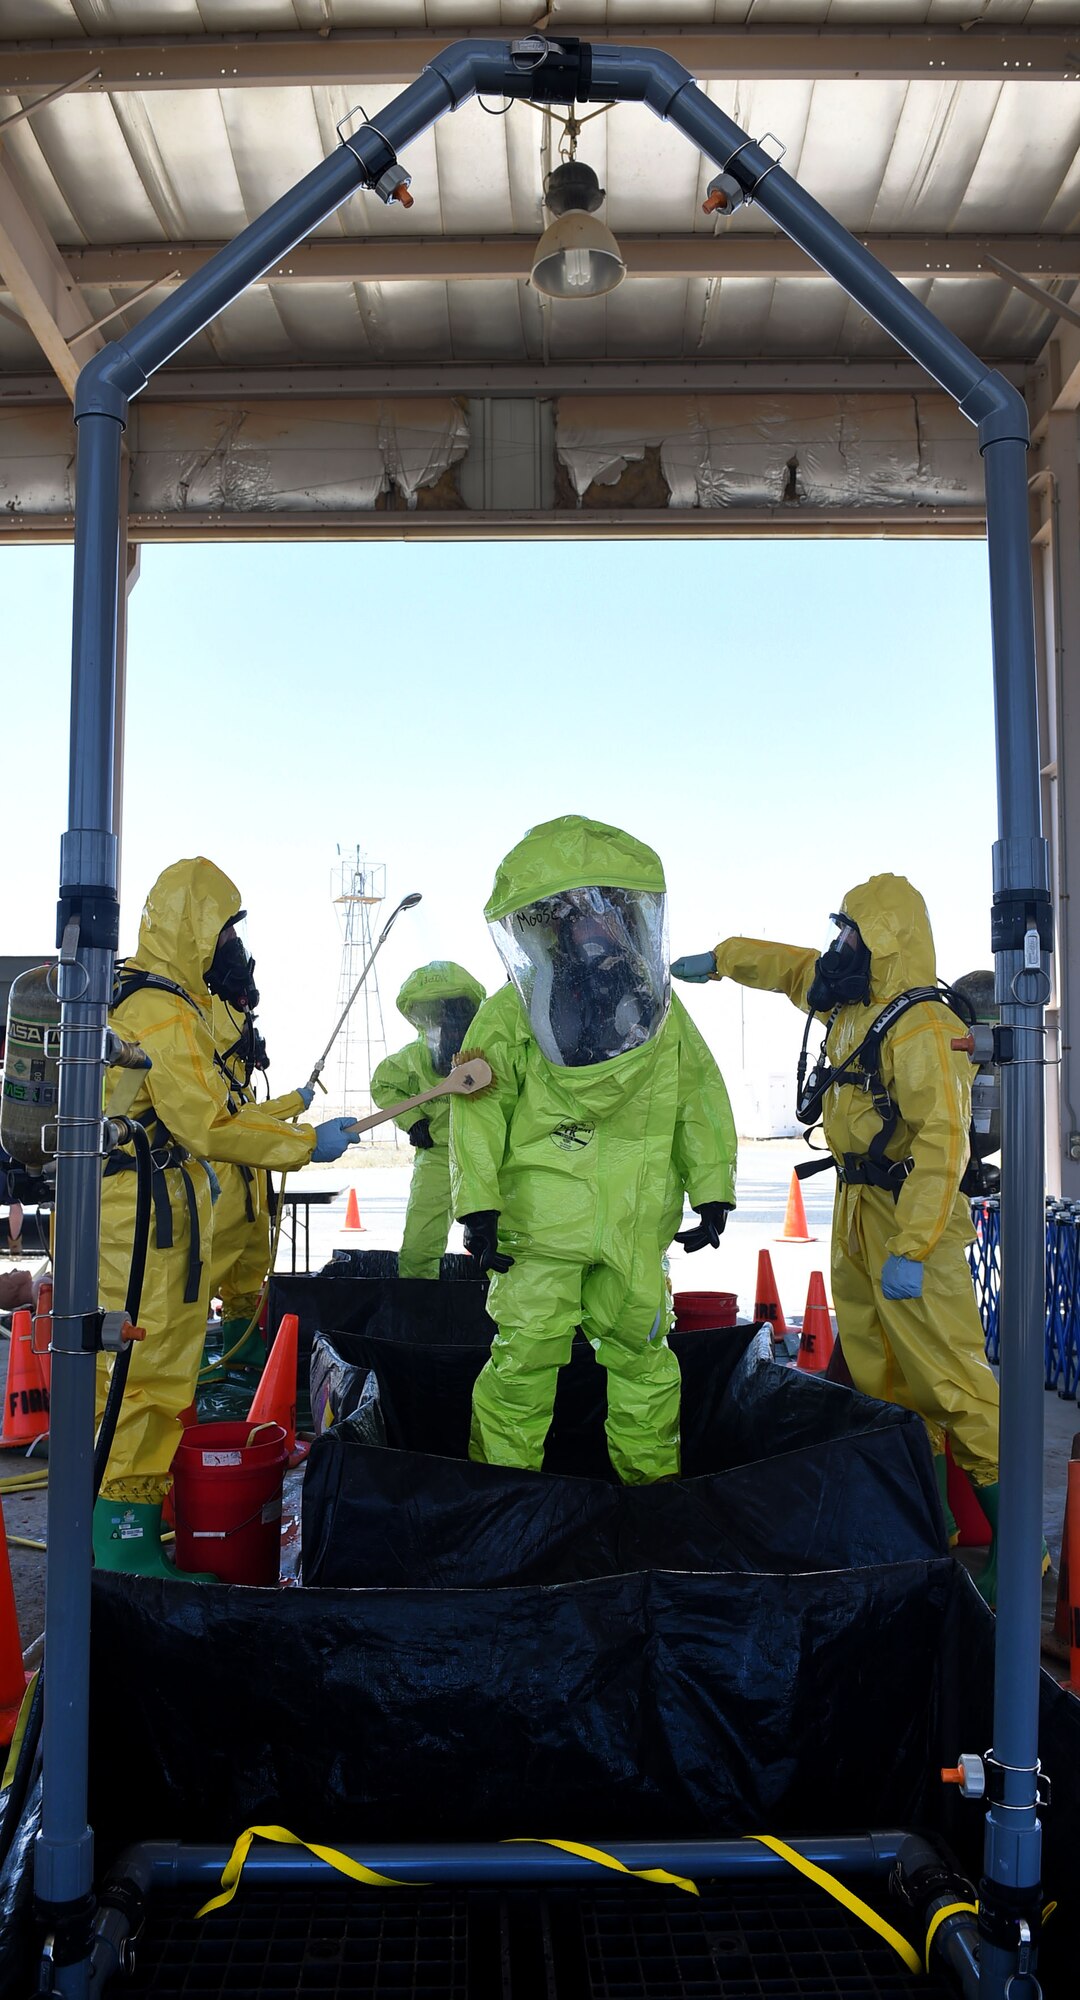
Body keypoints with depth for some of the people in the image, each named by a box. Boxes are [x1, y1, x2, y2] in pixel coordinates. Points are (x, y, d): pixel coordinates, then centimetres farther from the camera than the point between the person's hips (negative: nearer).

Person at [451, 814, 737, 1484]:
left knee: (641, 1351, 13)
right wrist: (478, 1204, -11)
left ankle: (652, 1476, 31)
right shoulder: (511, 1014, -4)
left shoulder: (663, 1013, 5)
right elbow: (479, 1108, -5)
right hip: (540, 1216, -3)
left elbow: (701, 1103, 11)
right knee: (526, 1349, -3)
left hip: (637, 1223, 3)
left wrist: (712, 1191, 9)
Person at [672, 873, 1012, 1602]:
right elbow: (788, 965, 28)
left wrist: (911, 1249, -29)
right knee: (880, 1377, 14)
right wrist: (719, 959, 32)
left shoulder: (922, 1028, -21)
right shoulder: (847, 1002, 8)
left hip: (912, 1221, -9)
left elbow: (941, 1142, -27)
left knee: (950, 1375, -9)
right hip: (856, 1215, 10)